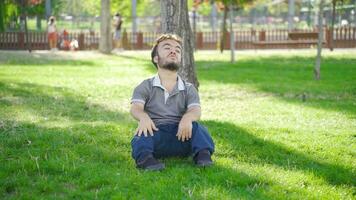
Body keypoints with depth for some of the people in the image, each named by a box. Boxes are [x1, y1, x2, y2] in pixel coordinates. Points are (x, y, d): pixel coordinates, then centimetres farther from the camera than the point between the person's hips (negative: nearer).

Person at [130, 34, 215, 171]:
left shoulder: (189, 89, 19)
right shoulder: (146, 87, 15)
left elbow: (196, 110, -1)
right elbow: (136, 108, -4)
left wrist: (188, 117, -29)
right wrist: (143, 117, -31)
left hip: (180, 135, 1)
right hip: (155, 134, -1)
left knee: (196, 127, -29)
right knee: (143, 131, -34)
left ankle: (203, 154, -48)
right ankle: (144, 157, -58)